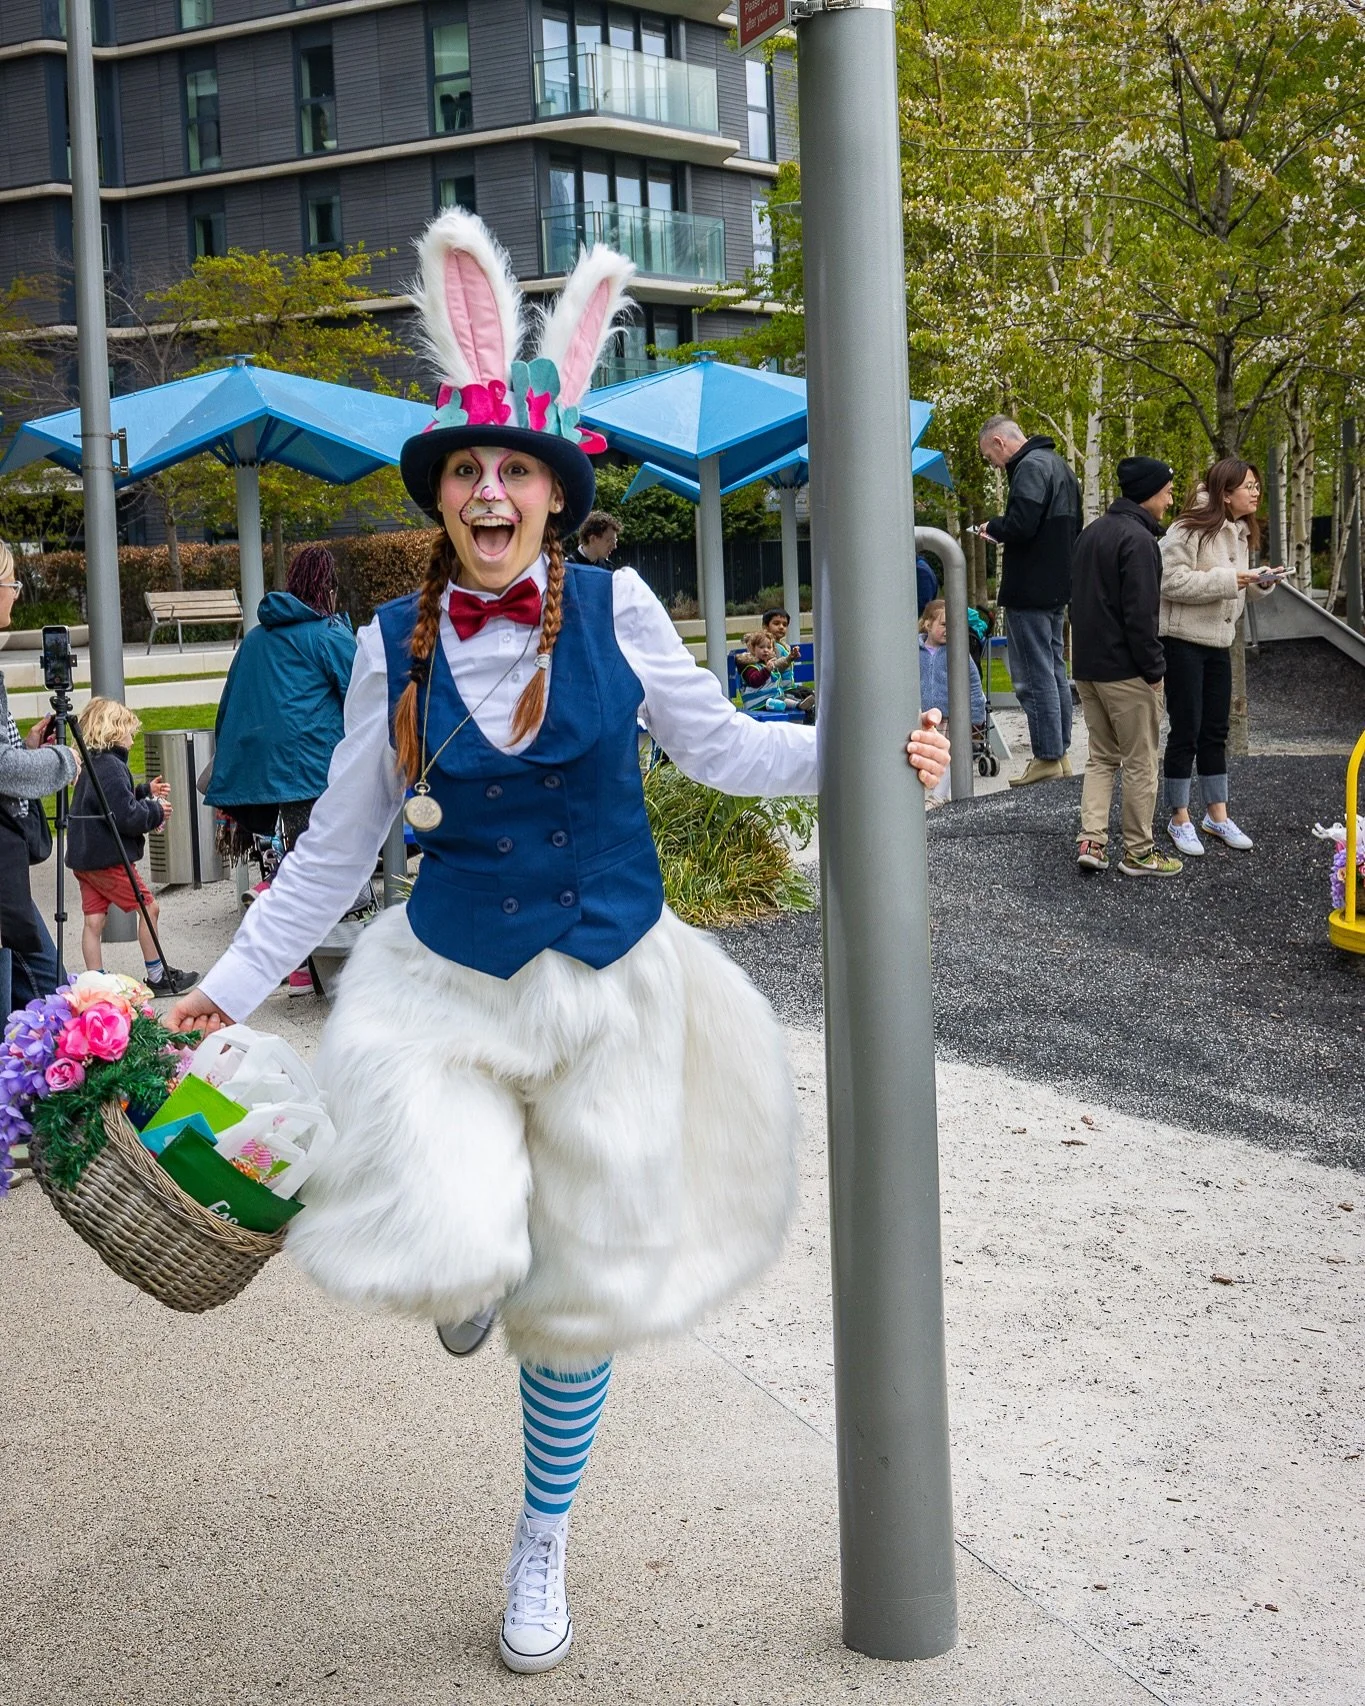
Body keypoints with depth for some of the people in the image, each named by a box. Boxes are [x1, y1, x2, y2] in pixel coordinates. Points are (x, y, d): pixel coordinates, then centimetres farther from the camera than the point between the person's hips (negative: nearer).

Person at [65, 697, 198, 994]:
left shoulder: (93, 765, 13)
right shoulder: (111, 767, -18)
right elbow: (126, 816, -22)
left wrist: (146, 791, 18)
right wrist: (157, 812, -8)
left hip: (84, 858, 9)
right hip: (107, 858, -9)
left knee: (94, 919, 7)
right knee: (148, 907, 2)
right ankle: (157, 977, 10)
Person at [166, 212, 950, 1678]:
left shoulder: (613, 608, -7)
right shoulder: (395, 645, -4)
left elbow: (716, 747, 7)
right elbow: (335, 847, 3)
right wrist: (228, 988, 3)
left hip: (608, 990, 1)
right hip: (446, 986, 0)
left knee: (584, 1283, 11)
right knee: (452, 1254, -23)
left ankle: (542, 1546, 37)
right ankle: (467, 1261, 19)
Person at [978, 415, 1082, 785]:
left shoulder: (1030, 467, -16)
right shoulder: (1057, 464, 17)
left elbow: (1019, 527, -27)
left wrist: (993, 527, -5)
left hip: (1031, 589, -10)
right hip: (1058, 587, 10)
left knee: (1034, 674, -6)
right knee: (1054, 670, 15)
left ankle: (1047, 757, -4)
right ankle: (1060, 752, 19)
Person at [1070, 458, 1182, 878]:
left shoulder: (1091, 533, 13)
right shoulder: (1138, 539, -16)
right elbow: (1140, 614, -21)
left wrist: (1089, 652, 20)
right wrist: (1154, 669, -14)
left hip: (1086, 666, 8)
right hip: (1125, 670, -8)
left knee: (1102, 756, 16)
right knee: (1141, 762, 2)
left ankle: (1091, 840, 5)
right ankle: (1138, 853, 8)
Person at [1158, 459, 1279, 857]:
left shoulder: (1240, 533, 10)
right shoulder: (1190, 529, -16)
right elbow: (1171, 580, -24)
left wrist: (1259, 582, -1)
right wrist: (1227, 579, -25)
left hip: (1219, 643, 8)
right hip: (1183, 641, -8)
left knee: (1216, 731, 12)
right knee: (1185, 731, -1)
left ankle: (1217, 815, 22)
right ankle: (1180, 820, 10)